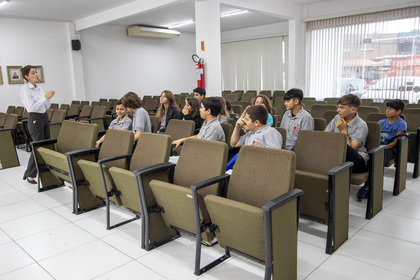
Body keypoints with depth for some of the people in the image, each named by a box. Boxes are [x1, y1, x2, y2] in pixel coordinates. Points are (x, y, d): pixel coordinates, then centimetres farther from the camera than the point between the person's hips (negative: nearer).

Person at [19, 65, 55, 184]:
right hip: (35, 119, -8)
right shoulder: (25, 90, -10)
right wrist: (45, 97, -20)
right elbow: (31, 107, -19)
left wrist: (49, 97, -1)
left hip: (45, 117, 8)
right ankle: (30, 174, 5)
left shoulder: (39, 89, 12)